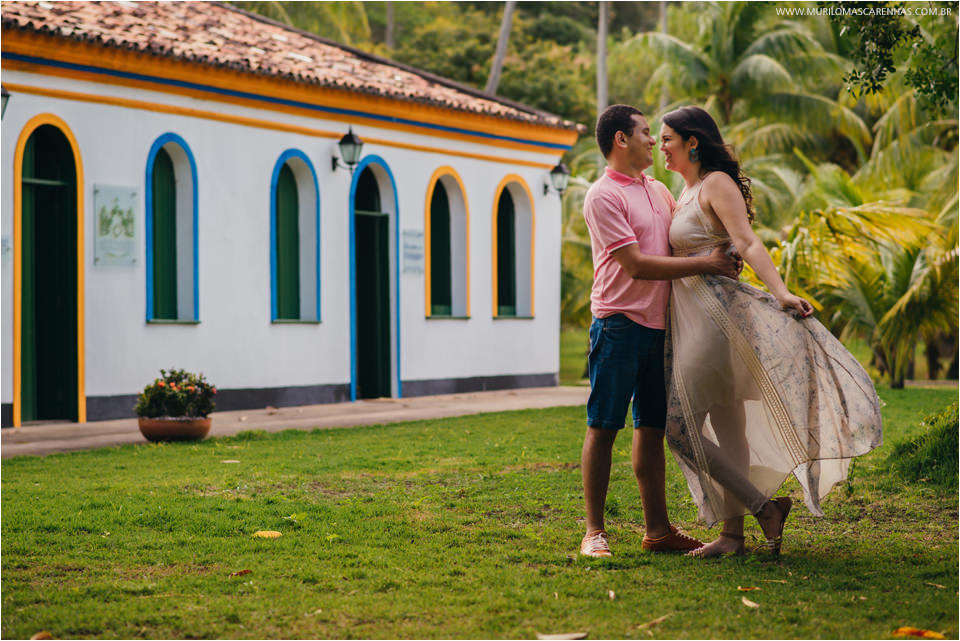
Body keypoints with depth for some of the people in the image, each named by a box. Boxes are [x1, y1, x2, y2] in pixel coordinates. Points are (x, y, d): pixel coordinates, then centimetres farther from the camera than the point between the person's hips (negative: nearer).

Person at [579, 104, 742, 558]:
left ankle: (658, 529, 13)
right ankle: (594, 532, -1)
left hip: (658, 325, 8)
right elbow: (636, 264, -16)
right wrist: (705, 264, -16)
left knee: (651, 427, 9)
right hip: (619, 323, -8)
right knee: (603, 427, -4)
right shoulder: (603, 196, -9)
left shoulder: (659, 192, 17)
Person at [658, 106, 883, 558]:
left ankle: (765, 507, -7)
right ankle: (733, 533, 11)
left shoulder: (716, 183, -8)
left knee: (680, 428, -11)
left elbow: (747, 243, -22)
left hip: (716, 313, -10)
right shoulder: (685, 193, 19)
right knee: (726, 427, 9)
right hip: (693, 318, 10)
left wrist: (781, 294, -33)